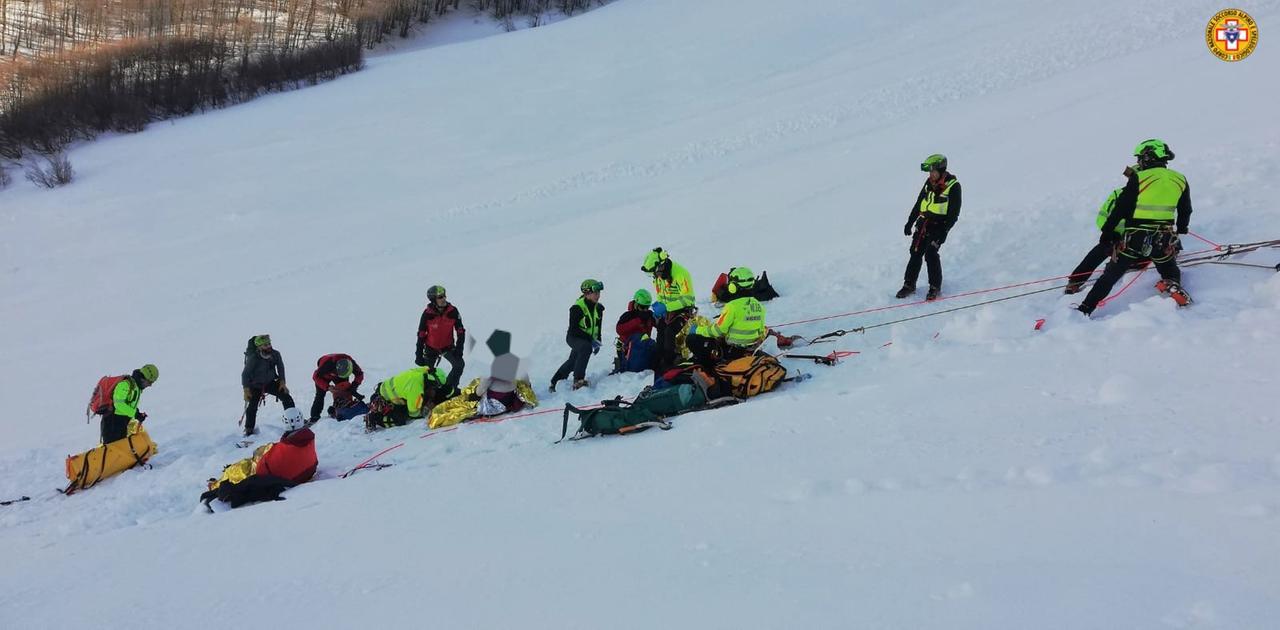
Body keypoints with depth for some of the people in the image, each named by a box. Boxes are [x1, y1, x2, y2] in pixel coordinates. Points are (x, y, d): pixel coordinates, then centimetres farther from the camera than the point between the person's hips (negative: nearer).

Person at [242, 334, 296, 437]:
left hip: (271, 382, 4)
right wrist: (246, 390, -21)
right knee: (252, 407, -11)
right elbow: (245, 374, -18)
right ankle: (249, 429, 9)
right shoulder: (253, 358, -27)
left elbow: (280, 367, 2)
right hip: (256, 385, -4)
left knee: (287, 398, -3)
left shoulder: (275, 354, -15)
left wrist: (282, 382, -3)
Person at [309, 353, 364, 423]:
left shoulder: (351, 363, -34)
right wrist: (327, 387, -42)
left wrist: (354, 386, -31)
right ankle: (314, 417, -9)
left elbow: (359, 374, -16)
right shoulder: (327, 364, -44)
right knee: (320, 395, -15)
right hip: (324, 375, -3)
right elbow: (316, 376, -32)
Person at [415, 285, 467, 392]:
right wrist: (419, 355, -11)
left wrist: (459, 348, -15)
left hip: (448, 347, 1)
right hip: (431, 348, -1)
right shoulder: (427, 314, -20)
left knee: (459, 364, -19)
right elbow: (421, 335, -12)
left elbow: (460, 331, -7)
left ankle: (449, 387, -3)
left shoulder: (453, 311, -17)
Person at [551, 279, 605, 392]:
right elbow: (573, 329, -22)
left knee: (572, 362, 16)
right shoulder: (577, 308, -21)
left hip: (589, 340, 7)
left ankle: (555, 382, 37)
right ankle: (578, 380, -38)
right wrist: (590, 339, -26)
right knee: (586, 347, -36)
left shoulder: (598, 308, 1)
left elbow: (597, 326, 15)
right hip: (574, 337, -7)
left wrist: (598, 341, 4)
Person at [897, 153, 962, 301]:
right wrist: (910, 222, 17)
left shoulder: (953, 186, -11)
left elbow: (954, 213, -12)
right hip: (923, 221, 6)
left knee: (930, 254, -13)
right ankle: (909, 284, 13)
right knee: (916, 252, 4)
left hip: (938, 225, -6)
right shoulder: (930, 183, 8)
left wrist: (944, 232, -18)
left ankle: (935, 286, 2)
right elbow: (919, 203, 18)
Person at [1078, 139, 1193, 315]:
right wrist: (1181, 229, 37)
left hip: (1134, 239, -3)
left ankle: (1084, 310, 2)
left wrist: (1107, 233, 2)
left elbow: (1120, 209, -7)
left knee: (1110, 277, 7)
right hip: (1164, 240, 3)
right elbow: (1185, 211, 18)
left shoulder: (1138, 178, -7)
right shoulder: (1180, 180, 6)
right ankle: (1173, 286, -7)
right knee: (1171, 272, 26)